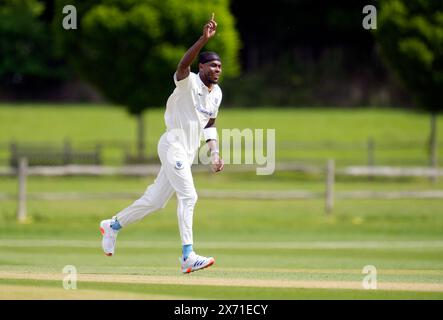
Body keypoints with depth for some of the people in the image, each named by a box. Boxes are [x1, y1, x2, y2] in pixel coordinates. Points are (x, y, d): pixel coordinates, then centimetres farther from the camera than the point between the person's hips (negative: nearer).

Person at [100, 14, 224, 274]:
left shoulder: (217, 93, 12)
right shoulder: (189, 82, -13)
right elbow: (183, 64, -35)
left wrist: (215, 153, 12)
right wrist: (204, 39, -47)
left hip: (189, 152, 8)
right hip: (173, 145, -8)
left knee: (156, 200, 13)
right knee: (188, 196, -18)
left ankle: (113, 226, 31)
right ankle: (188, 257, -21)